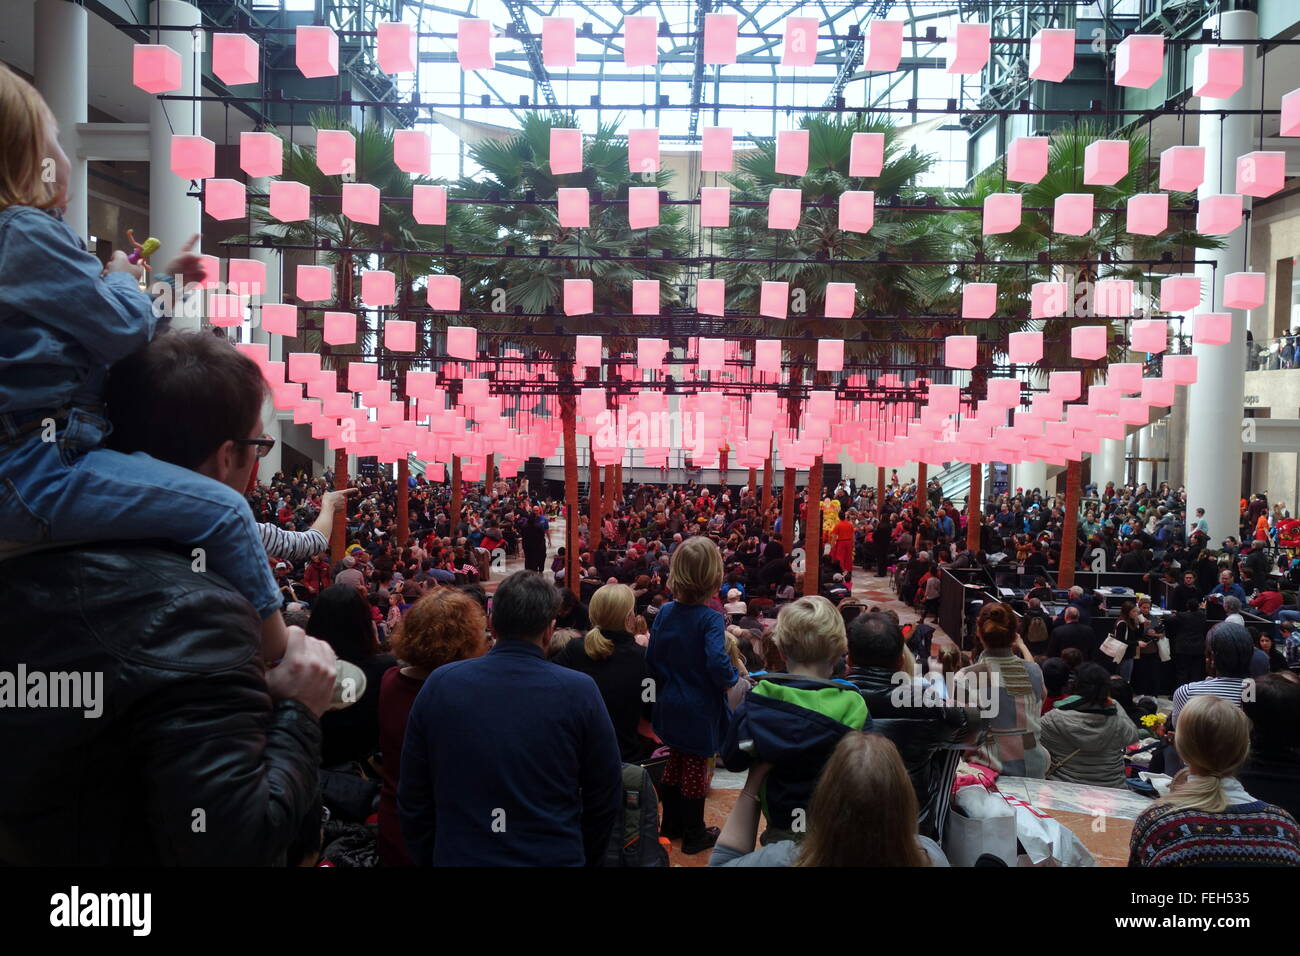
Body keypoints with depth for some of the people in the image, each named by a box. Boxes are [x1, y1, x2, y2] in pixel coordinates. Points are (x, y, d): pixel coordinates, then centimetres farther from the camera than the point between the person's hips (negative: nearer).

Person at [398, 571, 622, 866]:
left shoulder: (439, 685, -9)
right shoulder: (579, 691, -14)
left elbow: (412, 797, -1)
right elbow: (605, 797, -5)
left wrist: (426, 859, 13)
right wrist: (585, 858, 10)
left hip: (457, 856, 2)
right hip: (554, 857, -1)